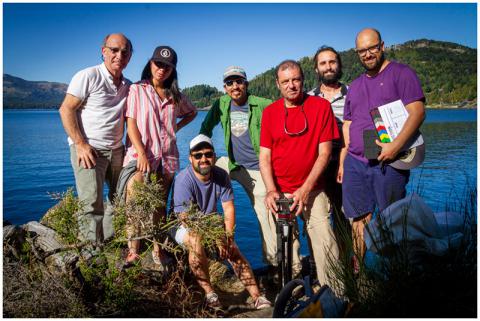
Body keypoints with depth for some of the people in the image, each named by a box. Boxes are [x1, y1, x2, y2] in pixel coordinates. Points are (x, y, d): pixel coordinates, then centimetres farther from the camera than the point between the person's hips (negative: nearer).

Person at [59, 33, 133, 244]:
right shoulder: (88, 76, -8)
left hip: (116, 149, 7)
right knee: (92, 204, -7)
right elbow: (66, 110, -10)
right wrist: (80, 144, -17)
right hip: (87, 148, -6)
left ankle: (109, 241, 28)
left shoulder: (128, 86, 10)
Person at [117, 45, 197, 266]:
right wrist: (141, 154, -16)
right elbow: (131, 123, -5)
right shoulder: (137, 90, 3)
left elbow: (192, 112, 32)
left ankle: (157, 249, 18)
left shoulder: (176, 96, 14)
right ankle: (133, 250, -10)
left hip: (167, 157, 4)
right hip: (140, 155, -3)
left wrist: (176, 127, 13)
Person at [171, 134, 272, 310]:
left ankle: (256, 295, -13)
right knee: (196, 240, -35)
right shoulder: (184, 180, -23)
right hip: (184, 227, -4)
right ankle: (209, 293, -22)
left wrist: (228, 236, -21)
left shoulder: (221, 175, -8)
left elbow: (228, 208, -8)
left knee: (232, 248, -16)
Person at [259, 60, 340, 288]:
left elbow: (324, 153, -5)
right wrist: (271, 190, -13)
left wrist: (305, 188, -12)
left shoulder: (321, 106, -3)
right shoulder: (269, 112, 4)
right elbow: (264, 156, 2)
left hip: (312, 189, -2)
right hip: (280, 191, 2)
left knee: (324, 239, -13)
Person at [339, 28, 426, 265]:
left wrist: (395, 146, -22)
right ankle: (357, 272, 15)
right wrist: (342, 161, 13)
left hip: (387, 163, -5)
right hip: (355, 163, 5)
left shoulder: (401, 73, 1)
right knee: (359, 219, 6)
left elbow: (417, 112, -10)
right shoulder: (355, 86, 19)